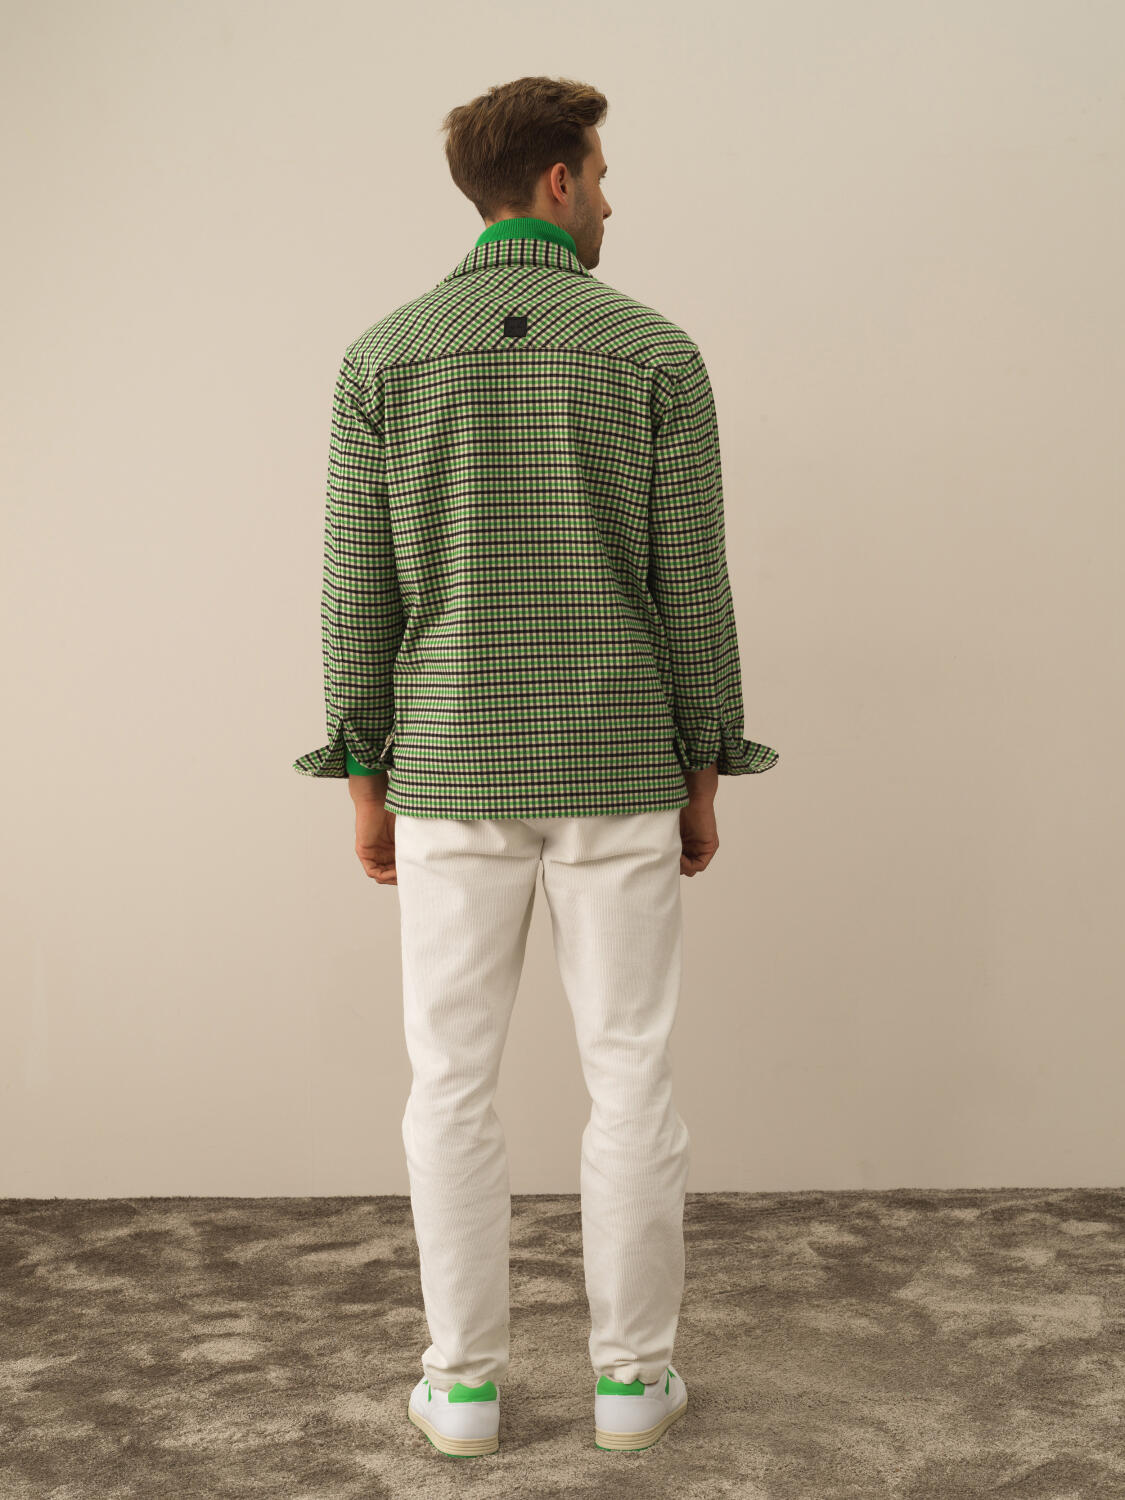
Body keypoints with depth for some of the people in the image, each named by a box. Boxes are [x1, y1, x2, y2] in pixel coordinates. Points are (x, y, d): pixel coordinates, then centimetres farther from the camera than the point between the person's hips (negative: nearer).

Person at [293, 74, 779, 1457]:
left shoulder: (383, 356, -1)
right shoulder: (656, 353, -4)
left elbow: (358, 591, -2)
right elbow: (692, 587, -5)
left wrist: (365, 782, 7)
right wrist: (704, 777, 5)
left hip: (453, 776, 1)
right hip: (618, 775, -1)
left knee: (453, 1083, 10)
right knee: (628, 1078, 10)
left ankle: (463, 1385, 19)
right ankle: (632, 1375, 20)